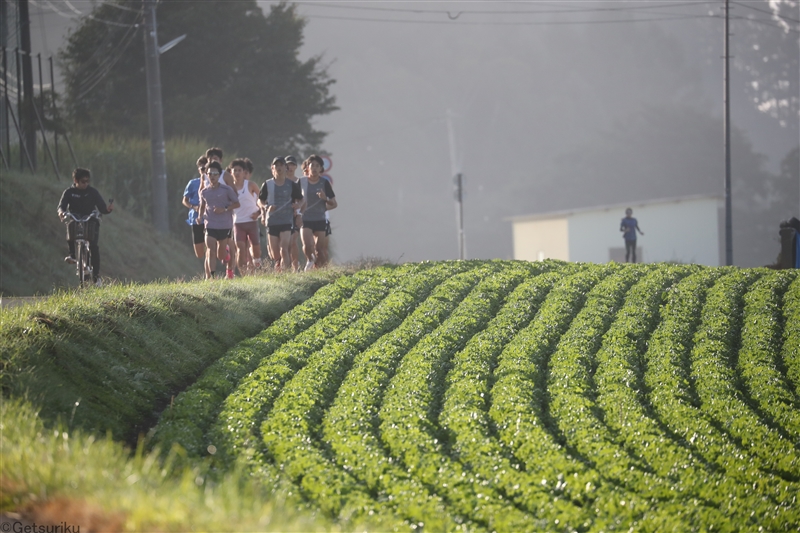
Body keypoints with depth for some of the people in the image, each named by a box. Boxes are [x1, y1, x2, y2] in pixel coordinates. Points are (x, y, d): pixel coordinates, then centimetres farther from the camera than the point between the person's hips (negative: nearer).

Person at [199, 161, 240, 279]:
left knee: (220, 255, 10)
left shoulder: (226, 190, -4)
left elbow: (237, 203, -1)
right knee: (210, 252, -13)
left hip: (225, 225, -1)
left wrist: (224, 209, -15)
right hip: (210, 225, 1)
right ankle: (210, 277, -14)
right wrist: (201, 217, 6)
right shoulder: (204, 192, 5)